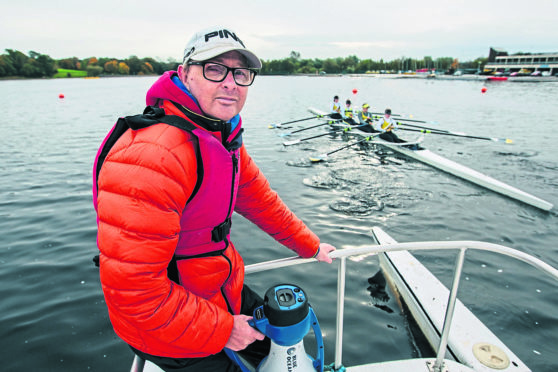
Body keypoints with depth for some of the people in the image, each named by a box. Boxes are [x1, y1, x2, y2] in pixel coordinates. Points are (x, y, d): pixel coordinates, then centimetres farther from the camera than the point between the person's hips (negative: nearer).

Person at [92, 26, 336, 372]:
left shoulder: (223, 136, -1)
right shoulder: (152, 154, -34)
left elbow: (258, 197, 8)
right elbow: (132, 287, -32)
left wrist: (309, 245, 12)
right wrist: (222, 329, -22)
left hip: (221, 290, 9)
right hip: (168, 330, -8)